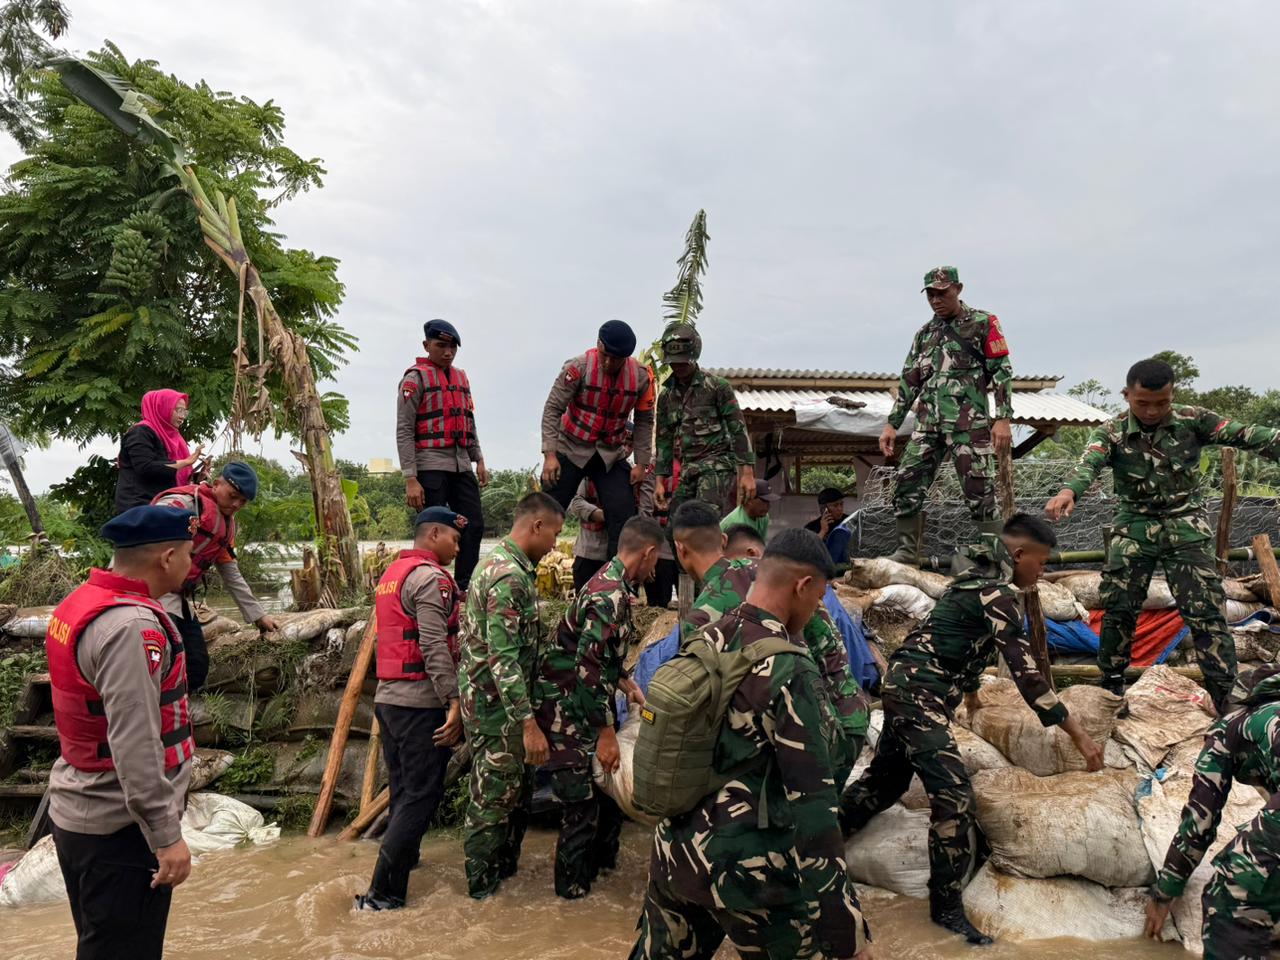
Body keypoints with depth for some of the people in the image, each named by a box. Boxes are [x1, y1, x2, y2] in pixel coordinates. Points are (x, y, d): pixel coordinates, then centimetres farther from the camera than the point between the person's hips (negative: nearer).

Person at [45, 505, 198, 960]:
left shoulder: (79, 603, 6)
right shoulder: (132, 625, -25)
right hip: (120, 828, -9)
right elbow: (134, 745, -27)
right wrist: (166, 836, -22)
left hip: (76, 813, 9)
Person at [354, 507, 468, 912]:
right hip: (420, 700, -9)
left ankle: (402, 857, 31)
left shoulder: (393, 572, 16)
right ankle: (381, 893, -1)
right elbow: (434, 646, -21)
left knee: (404, 793, 19)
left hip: (387, 697, 9)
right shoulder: (429, 577, -13)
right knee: (420, 797, -3)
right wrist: (454, 700, -21)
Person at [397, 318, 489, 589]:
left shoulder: (461, 377, 17)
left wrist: (479, 460, 14)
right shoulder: (416, 377, -3)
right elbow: (404, 430, -8)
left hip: (462, 465, 7)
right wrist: (410, 479, -14)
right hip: (431, 466, -7)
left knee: (474, 525, 4)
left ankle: (464, 588, 13)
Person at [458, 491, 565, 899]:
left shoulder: (504, 564, 11)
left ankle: (506, 867, 36)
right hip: (497, 705, -10)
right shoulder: (509, 576, -23)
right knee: (493, 797, 5)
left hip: (500, 701, 10)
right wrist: (528, 723, -26)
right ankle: (482, 885, 21)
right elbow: (503, 659, -27)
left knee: (517, 789, 21)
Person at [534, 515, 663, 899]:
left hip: (589, 704, 10)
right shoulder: (610, 595, -24)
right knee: (583, 801, 1)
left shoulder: (615, 585, 8)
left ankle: (603, 859, 36)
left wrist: (626, 683, 10)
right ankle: (573, 885, 18)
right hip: (568, 711, -10)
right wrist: (606, 733, -24)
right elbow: (588, 670, -28)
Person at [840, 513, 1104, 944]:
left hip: (907, 685, 10)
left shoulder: (982, 577, 12)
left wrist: (970, 689, 41)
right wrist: (1077, 732, -22)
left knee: (887, 776, 22)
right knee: (954, 795, -10)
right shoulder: (998, 593, -17)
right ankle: (946, 906, 2)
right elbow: (1024, 670, -23)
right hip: (920, 694, -10)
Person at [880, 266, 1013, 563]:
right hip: (928, 424, 5)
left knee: (979, 492, -6)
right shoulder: (924, 333, 19)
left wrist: (1003, 419, -11)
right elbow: (909, 381, 19)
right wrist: (892, 424, 13)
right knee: (906, 485, -2)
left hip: (969, 424, -5)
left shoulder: (983, 323, 4)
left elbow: (1002, 372, -1)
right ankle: (907, 552, 7)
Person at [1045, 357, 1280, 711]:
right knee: (1118, 607, 0)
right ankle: (1112, 685, 18)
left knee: (1205, 611, -5)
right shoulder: (1111, 433, -10)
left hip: (1186, 526, 0)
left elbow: (1244, 435, -14)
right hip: (1134, 526, 0)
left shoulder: (1192, 420, -5)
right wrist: (1069, 491, -52)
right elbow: (1090, 463, -30)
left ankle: (1224, 695, 5)